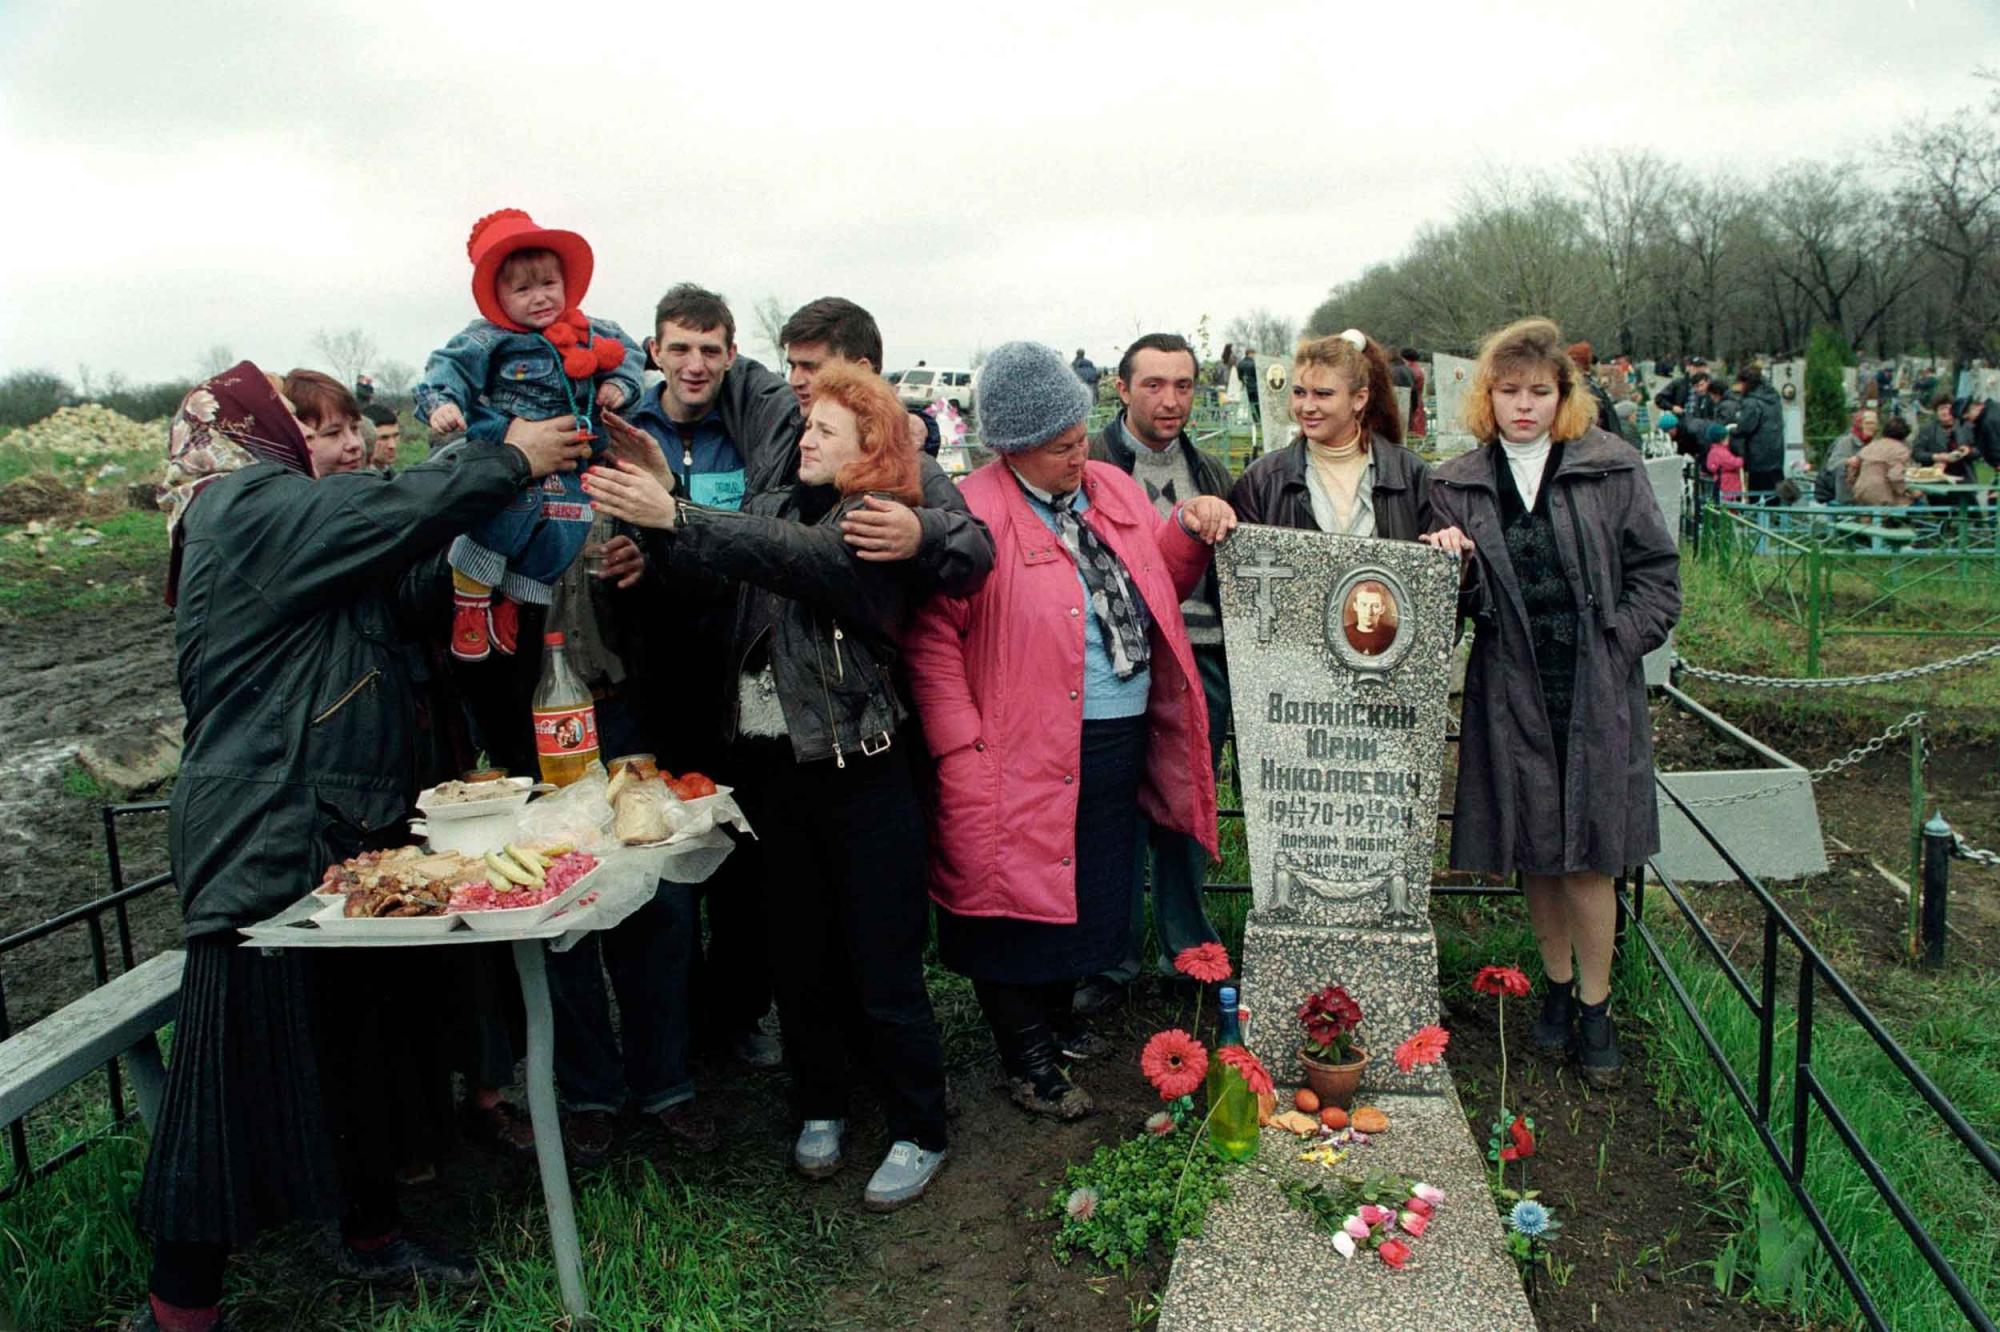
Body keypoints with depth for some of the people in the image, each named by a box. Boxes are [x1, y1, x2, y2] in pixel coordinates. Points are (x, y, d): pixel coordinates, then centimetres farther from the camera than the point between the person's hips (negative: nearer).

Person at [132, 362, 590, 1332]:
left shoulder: (285, 509, 21)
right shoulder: (247, 506, -11)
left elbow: (400, 586, 21)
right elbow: (401, 512, -18)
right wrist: (514, 461, -4)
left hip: (333, 820, 10)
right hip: (265, 837, -10)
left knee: (354, 1037, 17)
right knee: (243, 1060, -2)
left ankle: (371, 1234, 32)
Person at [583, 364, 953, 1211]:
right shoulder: (776, 506, 13)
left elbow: (797, 558, -27)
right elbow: (703, 568, 1)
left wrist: (672, 518, -35)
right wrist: (644, 506, -15)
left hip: (858, 769, -6)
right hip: (771, 761, 6)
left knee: (881, 966, 2)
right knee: (800, 954, 16)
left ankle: (919, 1133, 19)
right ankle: (820, 1106, 35)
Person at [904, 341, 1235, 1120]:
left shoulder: (1115, 489, 10)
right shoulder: (976, 515, -13)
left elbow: (1158, 588, 21)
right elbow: (931, 636, -15)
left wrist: (1189, 532, 1)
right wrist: (960, 747, -20)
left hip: (1122, 742, 7)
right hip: (1027, 756, -7)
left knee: (1092, 895, 18)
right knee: (1022, 895, 6)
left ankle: (1056, 1027, 39)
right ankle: (1029, 1064, 25)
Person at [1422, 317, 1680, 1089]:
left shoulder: (1611, 469, 0)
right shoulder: (1459, 484, 4)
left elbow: (1657, 576, 2)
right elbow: (1458, 604, 5)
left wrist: (1612, 649, -6)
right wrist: (1455, 566, -16)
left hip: (1596, 693, -2)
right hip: (1511, 693, 2)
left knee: (1586, 855, 1)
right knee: (1533, 852, 11)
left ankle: (1595, 1006, 17)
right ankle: (1557, 988, 30)